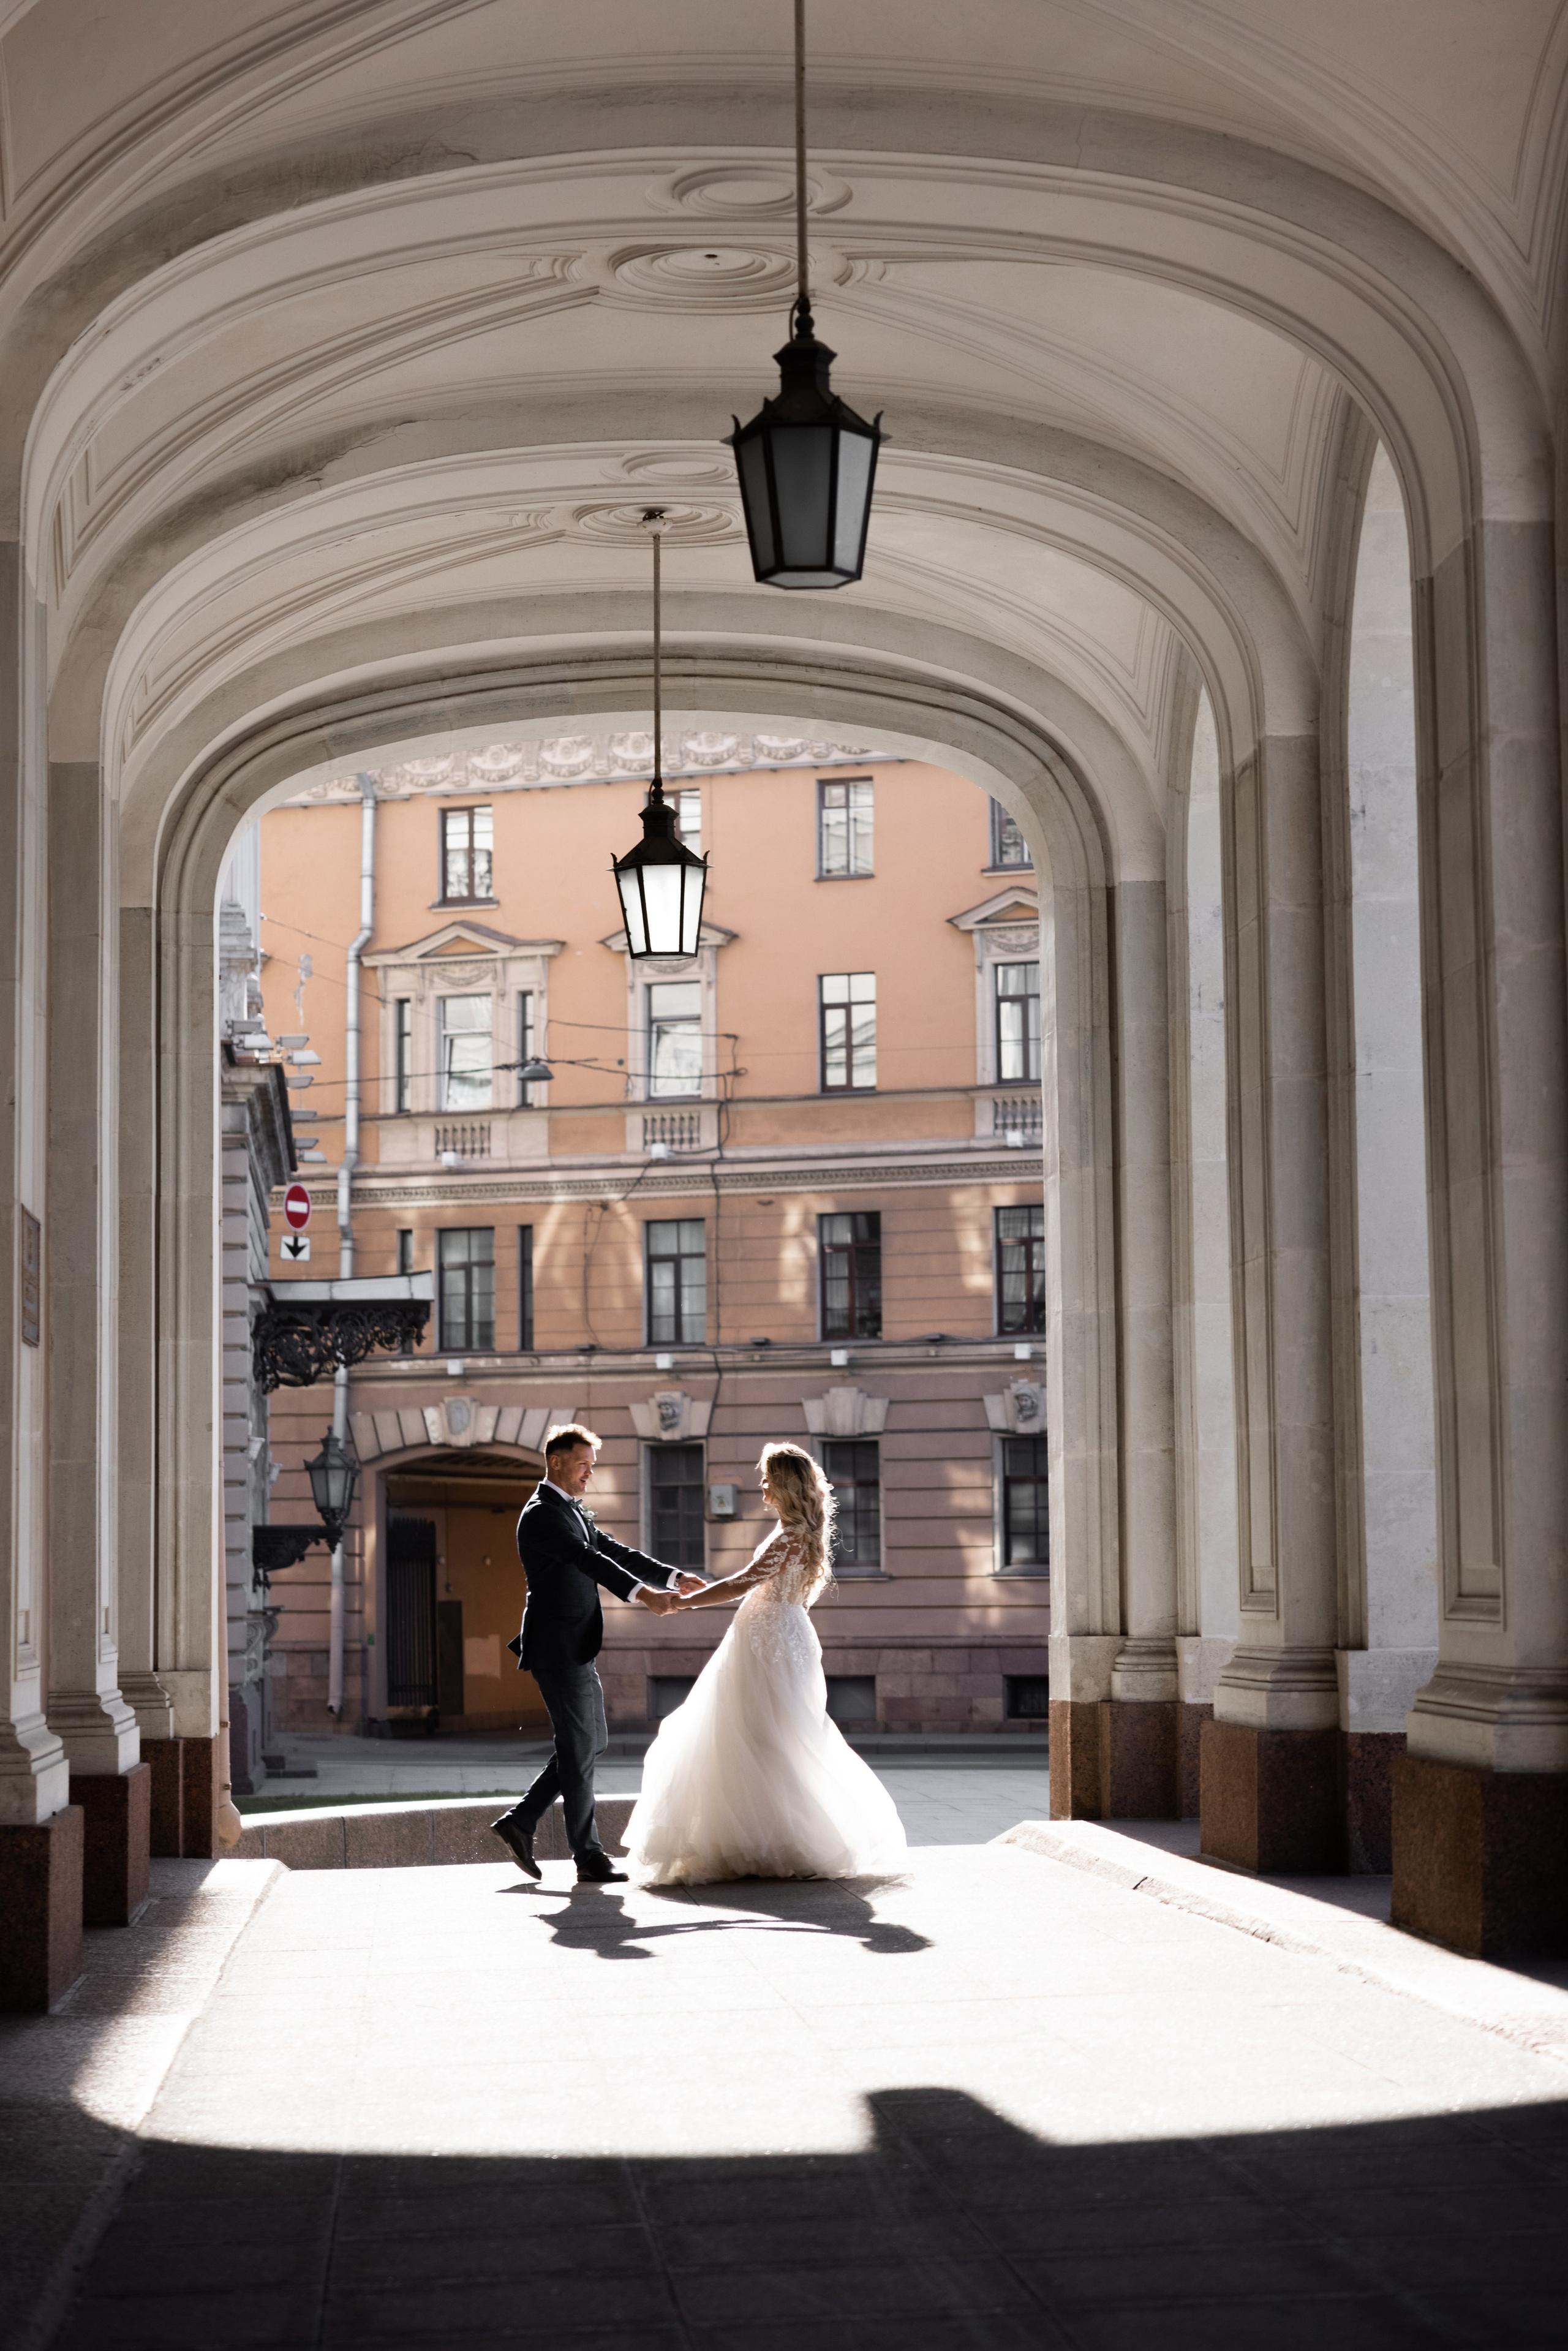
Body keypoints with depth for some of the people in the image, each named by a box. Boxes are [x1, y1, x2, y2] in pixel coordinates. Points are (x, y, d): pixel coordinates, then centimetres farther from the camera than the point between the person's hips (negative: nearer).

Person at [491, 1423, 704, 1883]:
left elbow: (614, 1553, 15)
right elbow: (588, 1561, -27)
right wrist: (643, 1594, -38)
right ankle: (588, 1857, 3)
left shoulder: (574, 1512, 17)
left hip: (577, 1651, 10)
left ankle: (519, 1823, 19)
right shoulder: (541, 1515, -14)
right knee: (578, 1748, -4)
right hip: (557, 1650, -10)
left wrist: (674, 1578, 4)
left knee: (590, 1743, 14)